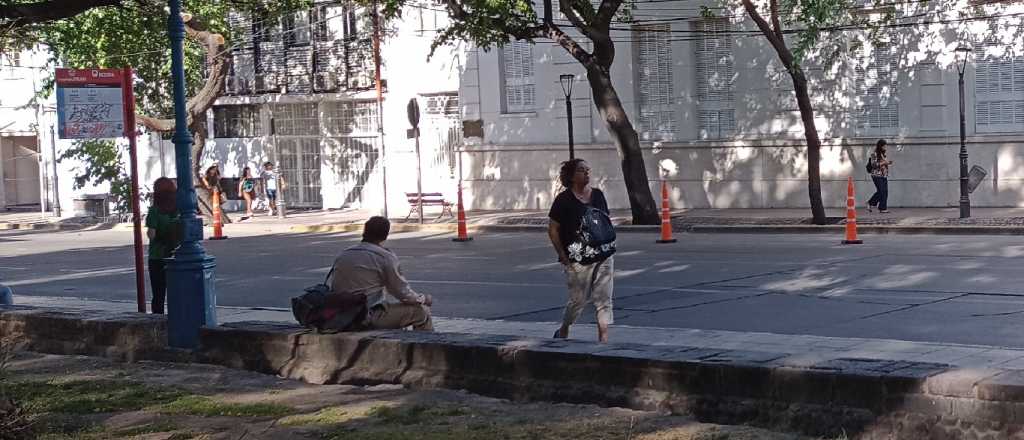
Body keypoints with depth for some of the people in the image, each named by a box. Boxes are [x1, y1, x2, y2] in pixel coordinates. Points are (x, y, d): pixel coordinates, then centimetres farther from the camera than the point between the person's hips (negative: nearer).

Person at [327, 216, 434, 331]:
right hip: (371, 319, -8)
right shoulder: (386, 257, -8)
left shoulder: (342, 256, 11)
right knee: (421, 310, 4)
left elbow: (329, 291, 14)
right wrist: (424, 299, 14)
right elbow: (403, 293, -6)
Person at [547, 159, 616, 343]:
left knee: (604, 300, 0)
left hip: (603, 257, 5)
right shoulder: (564, 200, -7)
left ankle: (603, 339, 3)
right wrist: (563, 257, -9)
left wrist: (610, 249, 11)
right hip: (578, 260, -5)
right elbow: (553, 229, -5)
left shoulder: (598, 195, 9)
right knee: (578, 300, 3)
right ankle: (562, 332, 27)